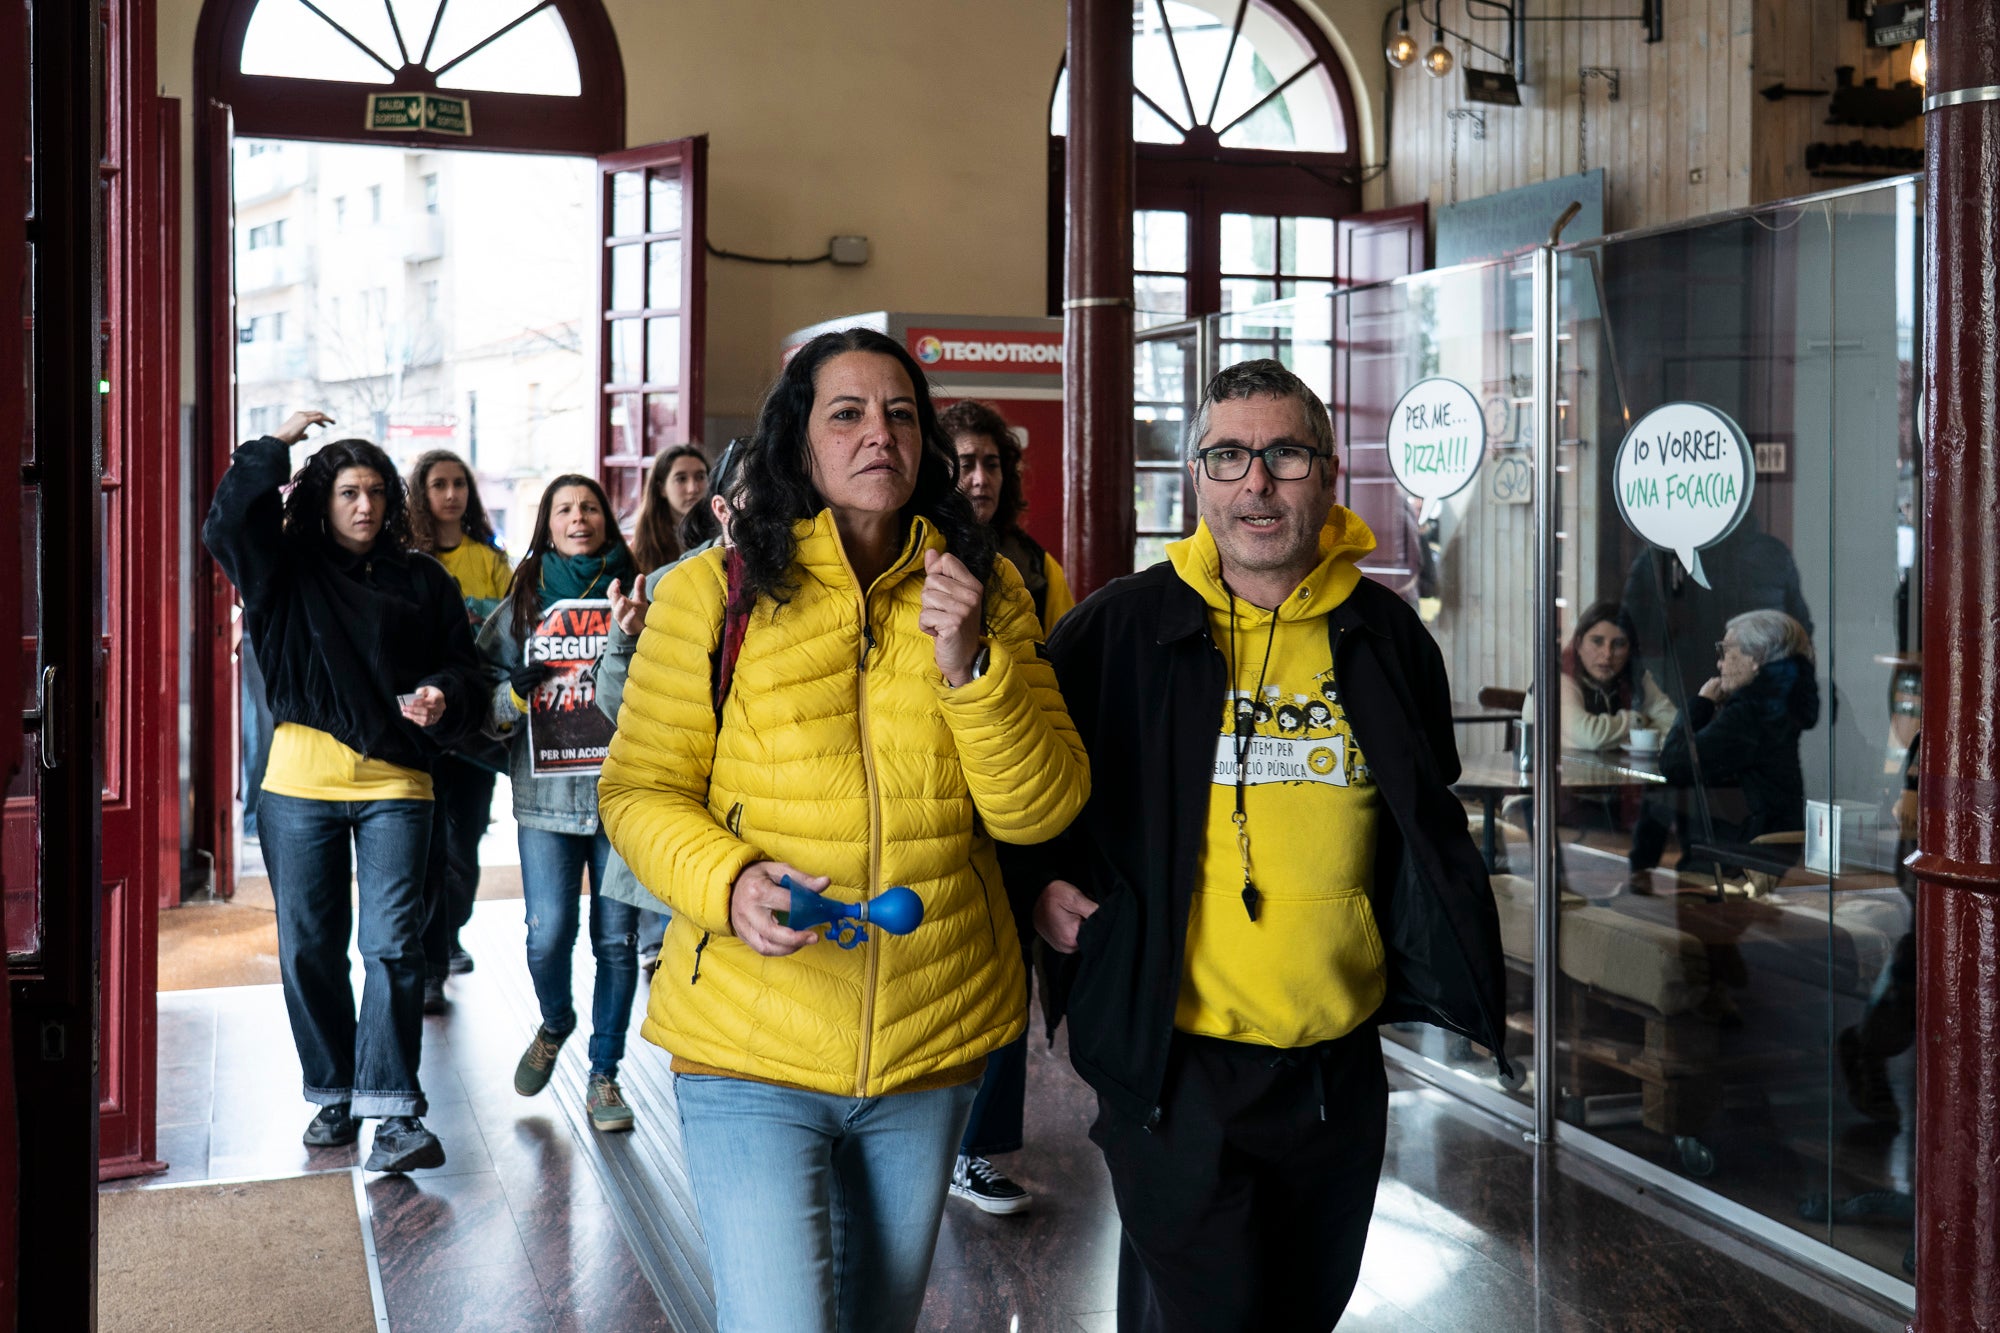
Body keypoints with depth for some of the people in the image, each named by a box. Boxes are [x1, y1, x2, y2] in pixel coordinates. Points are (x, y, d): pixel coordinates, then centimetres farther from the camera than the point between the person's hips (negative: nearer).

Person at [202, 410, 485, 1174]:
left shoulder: (423, 582, 8)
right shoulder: (289, 571, 7)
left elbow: (463, 670, 10)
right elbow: (226, 526, -10)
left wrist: (443, 697, -11)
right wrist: (274, 447, -5)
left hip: (395, 783, -1)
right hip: (301, 782, 1)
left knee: (392, 943, -8)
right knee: (309, 947, 8)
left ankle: (391, 1110, -6)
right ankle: (333, 1094, 23)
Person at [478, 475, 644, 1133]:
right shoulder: (521, 603, 9)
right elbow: (483, 698, 9)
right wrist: (517, 690, -13)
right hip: (546, 791, 0)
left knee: (617, 938, 1)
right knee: (548, 935, -4)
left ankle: (604, 1072, 16)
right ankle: (554, 1024, 28)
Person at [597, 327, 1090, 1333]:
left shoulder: (988, 595, 2)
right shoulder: (710, 594, -5)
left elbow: (1040, 810, -4)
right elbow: (640, 793, -2)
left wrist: (970, 665, -19)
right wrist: (729, 879, -21)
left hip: (933, 1046, 3)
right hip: (748, 1055, -3)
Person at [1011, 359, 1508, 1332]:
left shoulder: (1385, 635, 4)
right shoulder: (1118, 629, -6)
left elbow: (1432, 829, 18)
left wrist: (1461, 982, 11)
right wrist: (1038, 883, -8)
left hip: (1340, 1063, 4)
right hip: (1174, 1064, -4)